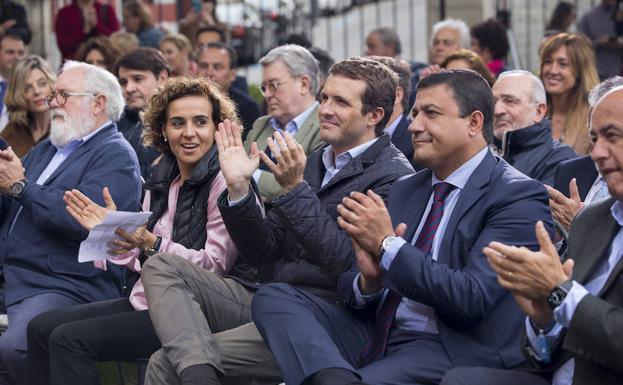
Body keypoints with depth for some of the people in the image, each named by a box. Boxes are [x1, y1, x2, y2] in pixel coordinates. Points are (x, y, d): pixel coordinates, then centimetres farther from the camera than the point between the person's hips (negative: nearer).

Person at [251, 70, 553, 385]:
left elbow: (474, 297, -17)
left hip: (451, 350, -9)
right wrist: (368, 280, -9)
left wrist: (388, 245, -14)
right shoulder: (404, 190, 19)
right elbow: (350, 291, 16)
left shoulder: (518, 196, -4)